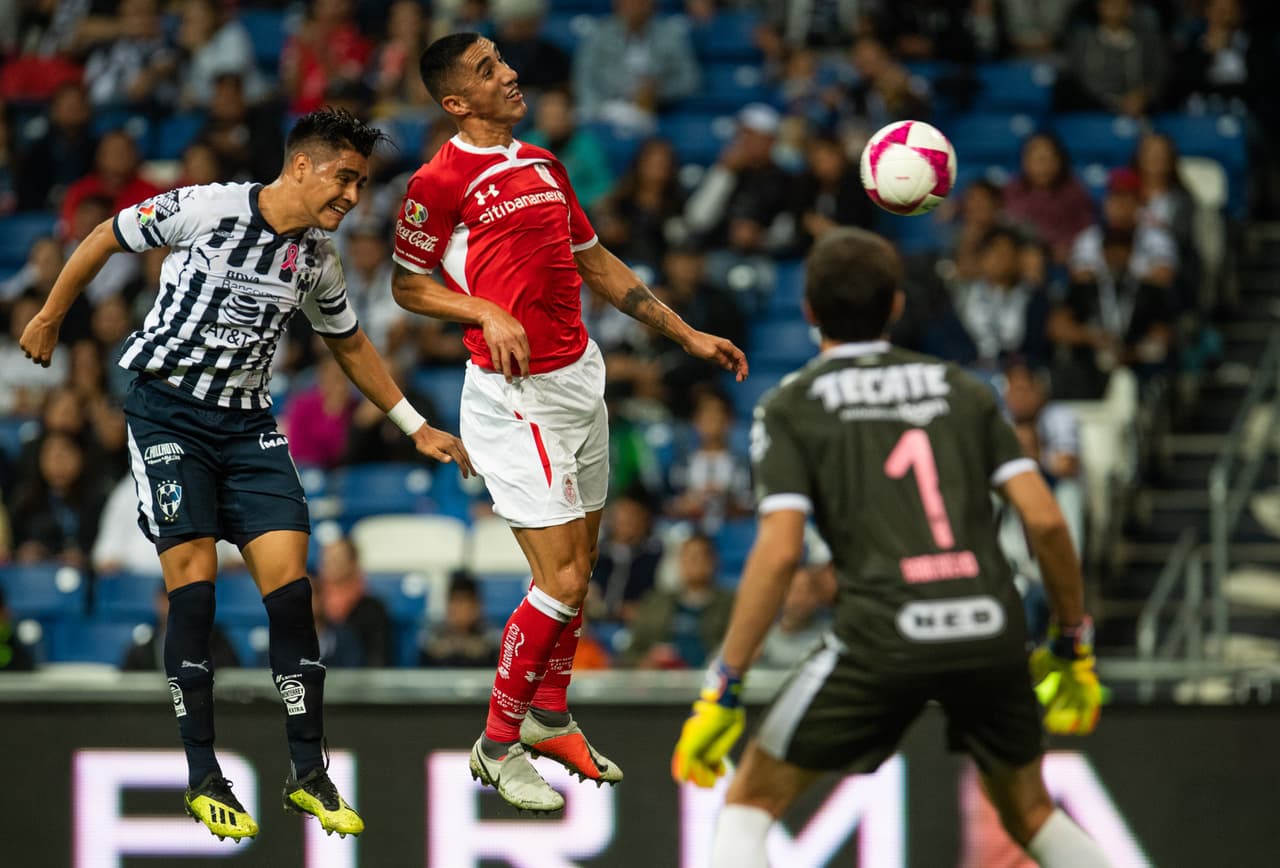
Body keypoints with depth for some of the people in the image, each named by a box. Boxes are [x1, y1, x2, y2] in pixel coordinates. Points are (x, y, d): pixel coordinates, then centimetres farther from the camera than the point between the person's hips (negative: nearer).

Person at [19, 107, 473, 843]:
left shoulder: (318, 259, 3)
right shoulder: (208, 210, -14)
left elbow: (351, 346, 20)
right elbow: (107, 237, 0)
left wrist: (417, 428, 20)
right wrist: (50, 317, 9)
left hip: (248, 424, 5)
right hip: (169, 412, -5)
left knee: (289, 581, -7)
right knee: (194, 584, -11)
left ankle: (309, 773, -1)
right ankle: (204, 778, -2)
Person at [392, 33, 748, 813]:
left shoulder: (544, 166, 13)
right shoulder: (441, 180, -11)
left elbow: (596, 263, 20)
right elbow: (407, 284, -3)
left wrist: (686, 334, 18)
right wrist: (487, 312, -19)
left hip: (581, 377, 8)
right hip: (516, 394, -8)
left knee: (578, 571, 14)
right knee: (562, 582, -10)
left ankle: (550, 717, 32)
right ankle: (498, 746, 4)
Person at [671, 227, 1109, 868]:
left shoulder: (790, 407, 7)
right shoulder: (961, 389, 17)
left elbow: (779, 552, -5)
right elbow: (1045, 520, 9)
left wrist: (722, 689, -3)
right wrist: (1074, 646, 18)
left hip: (886, 632, -3)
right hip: (992, 629, 3)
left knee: (753, 797, 12)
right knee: (1029, 812, 24)